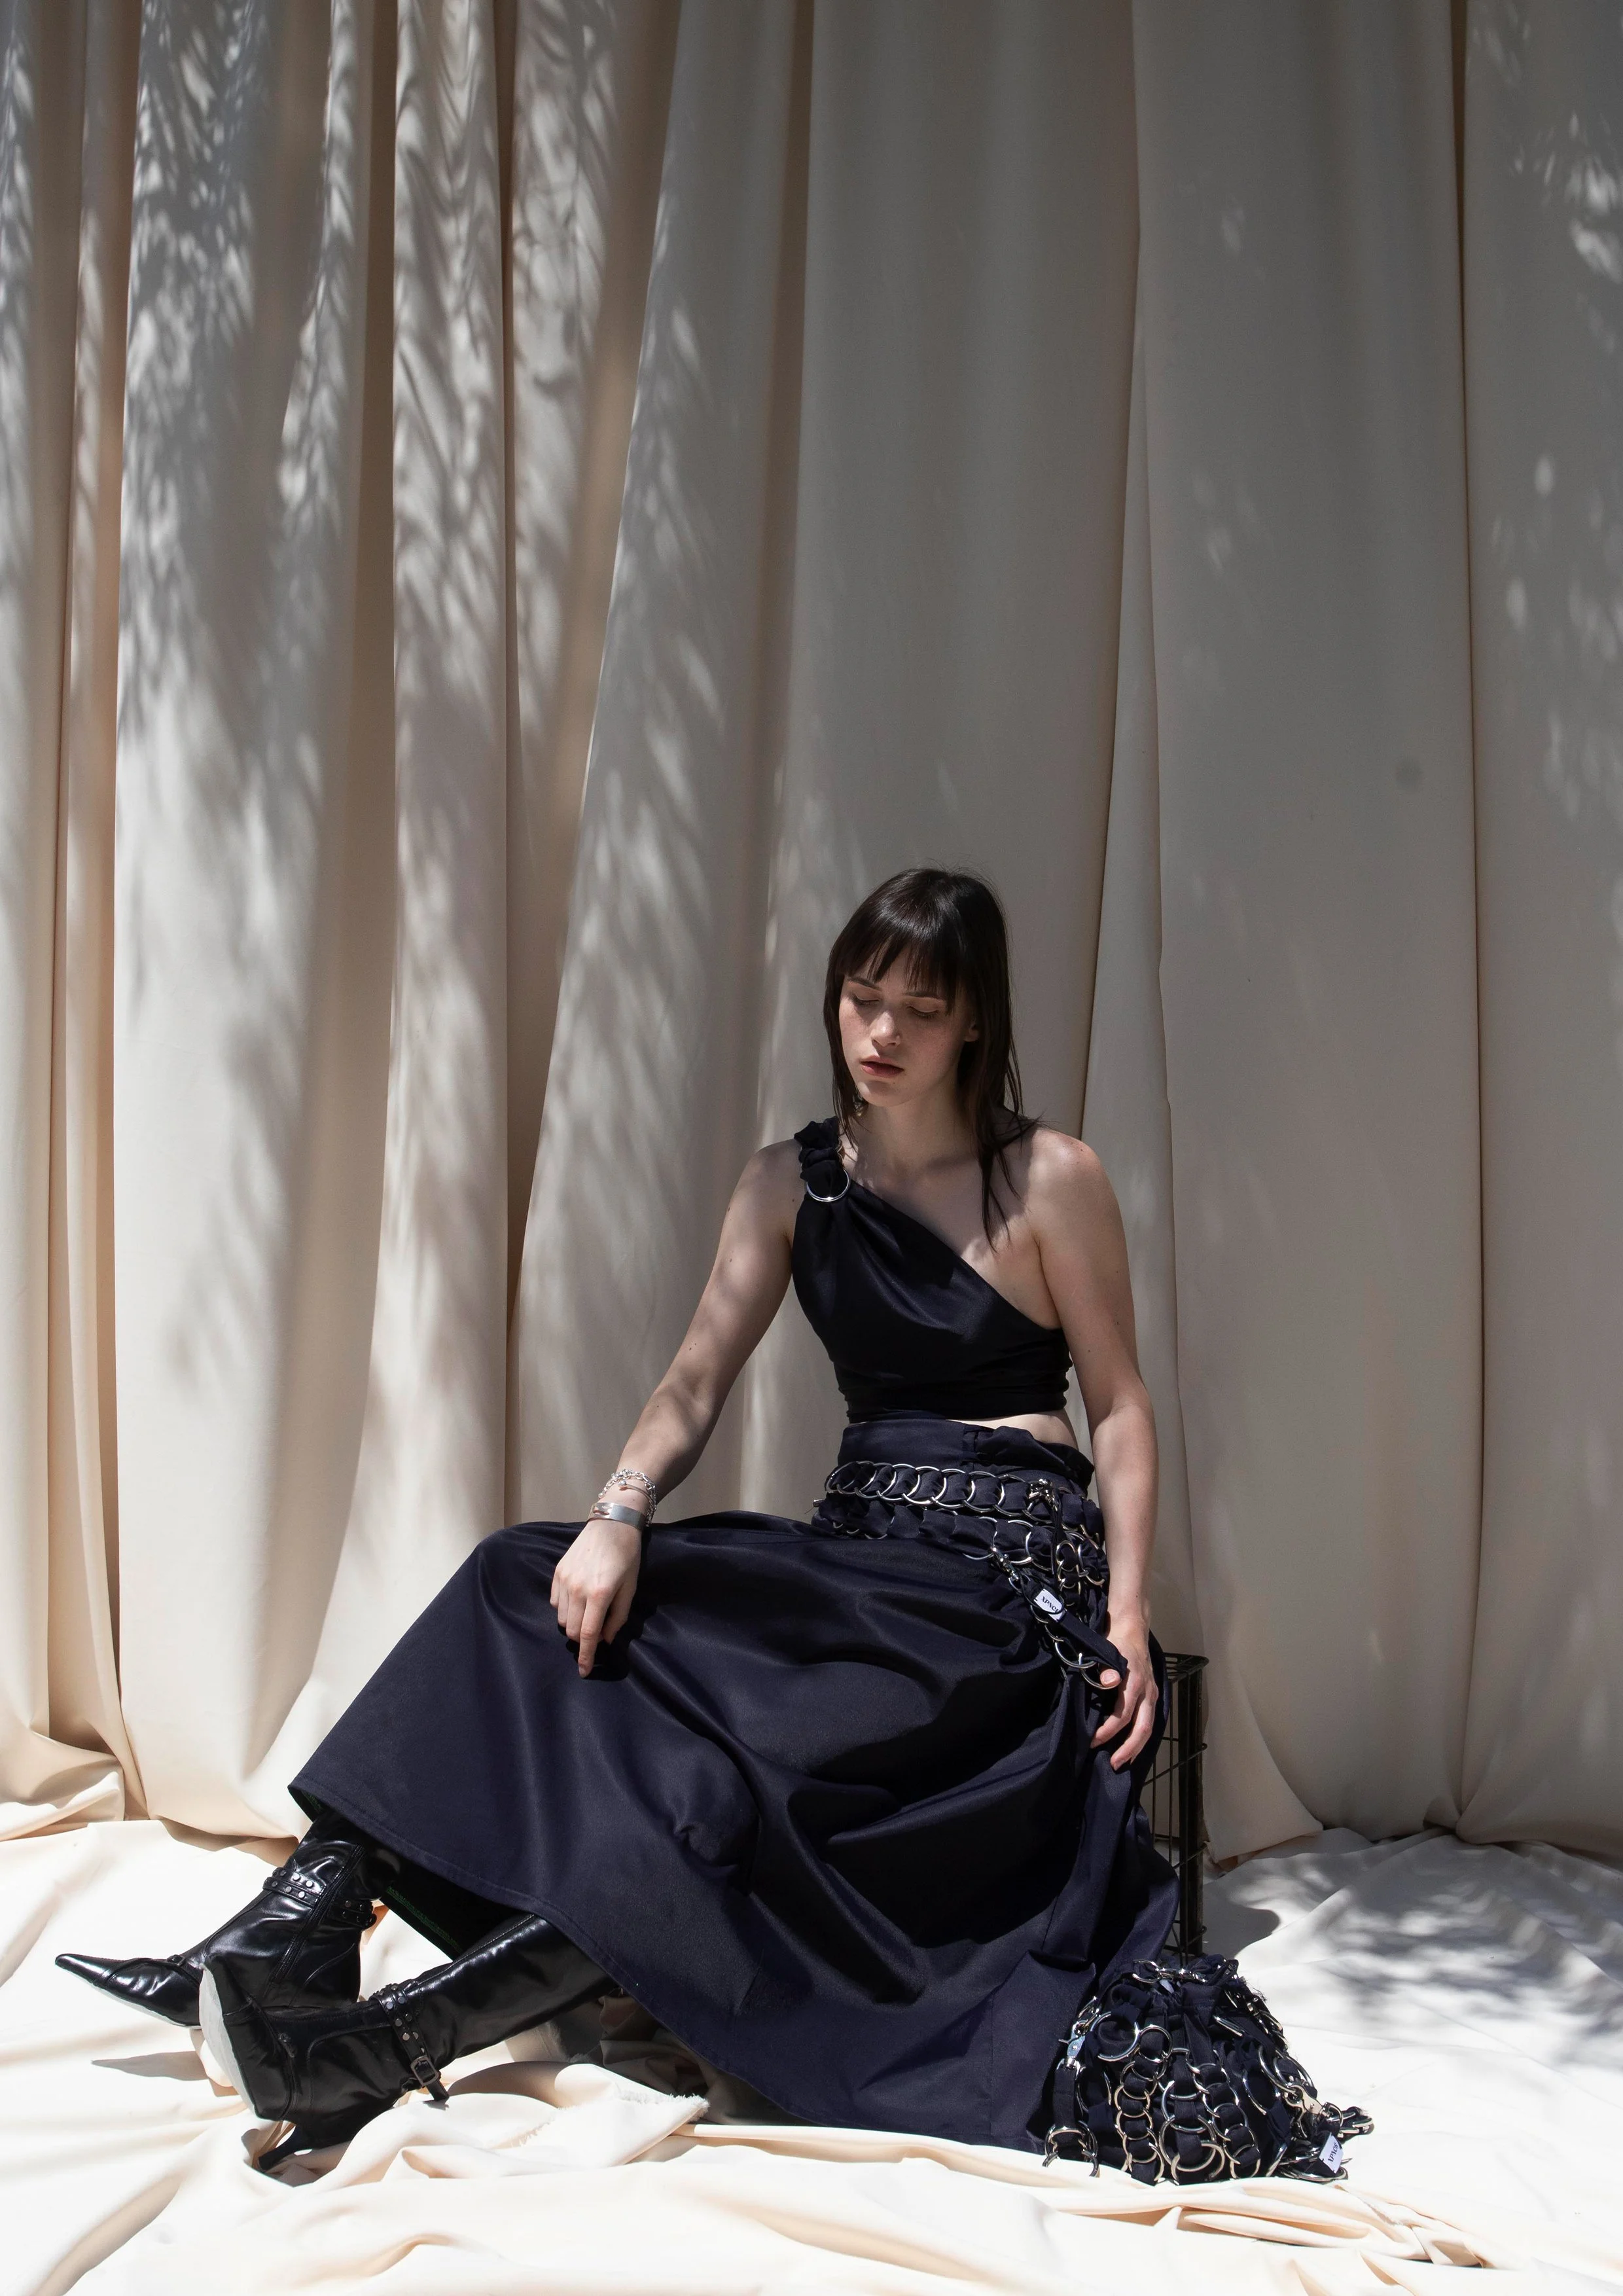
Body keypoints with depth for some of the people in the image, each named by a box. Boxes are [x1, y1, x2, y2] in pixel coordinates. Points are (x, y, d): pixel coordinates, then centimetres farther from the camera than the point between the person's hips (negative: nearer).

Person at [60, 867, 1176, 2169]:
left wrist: (1126, 1614, -11)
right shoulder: (793, 1184, 9)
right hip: (861, 1547, 5)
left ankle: (407, 2036, -28)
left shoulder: (1051, 1181, -3)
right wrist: (618, 1516, -18)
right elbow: (697, 1383, 1)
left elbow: (1122, 1404, 0)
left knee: (722, 1777, -29)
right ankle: (296, 1933, -20)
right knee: (538, 1589, -16)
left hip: (1013, 1577, -5)